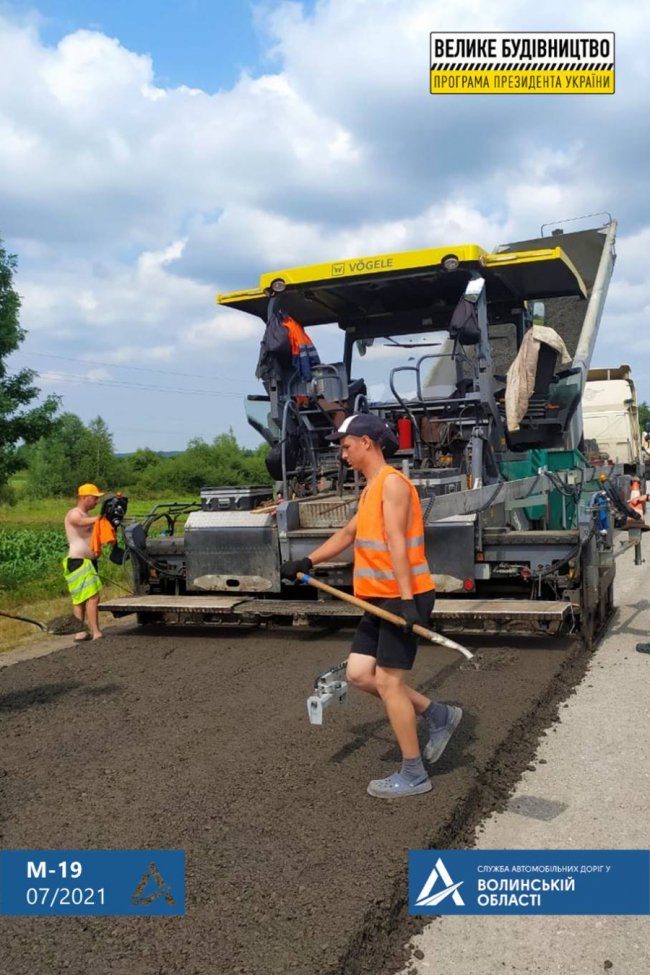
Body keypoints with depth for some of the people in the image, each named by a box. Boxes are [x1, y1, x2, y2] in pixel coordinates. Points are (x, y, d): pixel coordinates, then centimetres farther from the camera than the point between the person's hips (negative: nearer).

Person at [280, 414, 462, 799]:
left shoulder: (392, 482, -13)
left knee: (388, 681, -3)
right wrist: (308, 562, 22)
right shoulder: (372, 488, 17)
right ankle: (439, 715, 20)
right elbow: (348, 534, 27)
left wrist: (406, 600, -28)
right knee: (359, 673, 8)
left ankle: (414, 775, 11)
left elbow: (397, 542, -22)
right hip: (383, 598, 9)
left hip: (403, 597, -9)